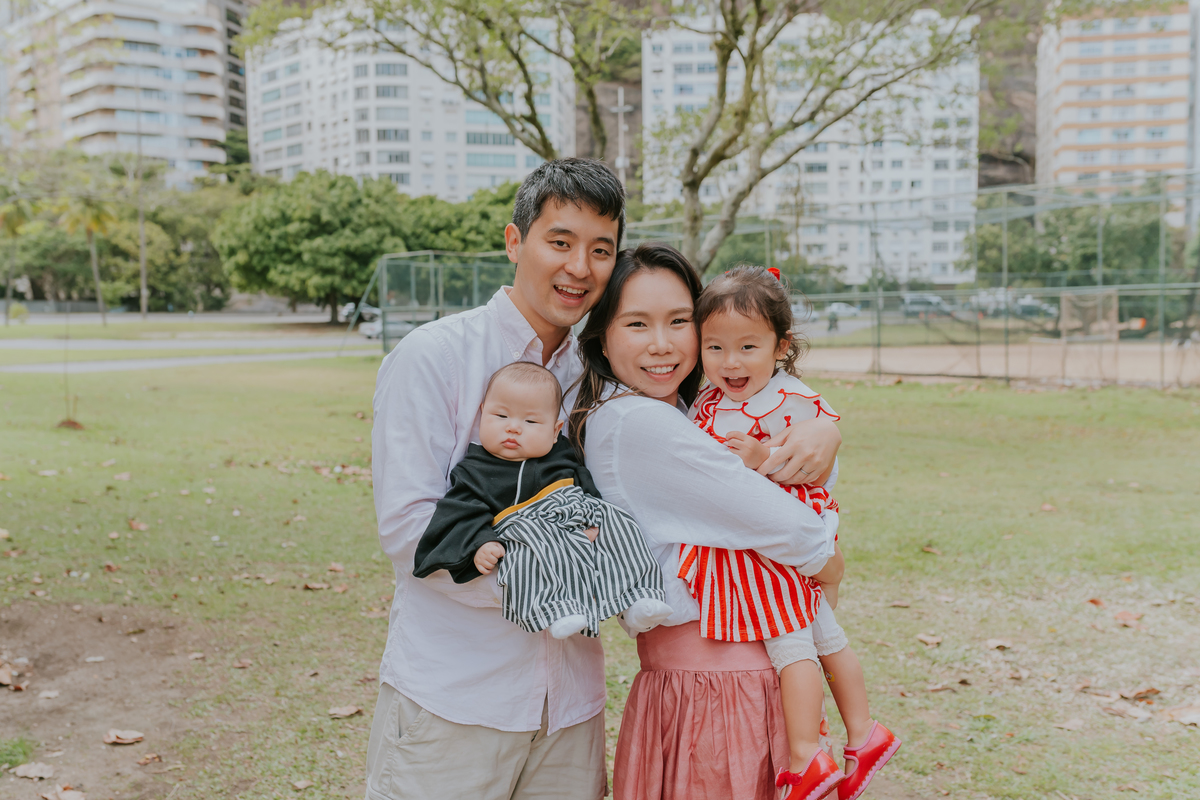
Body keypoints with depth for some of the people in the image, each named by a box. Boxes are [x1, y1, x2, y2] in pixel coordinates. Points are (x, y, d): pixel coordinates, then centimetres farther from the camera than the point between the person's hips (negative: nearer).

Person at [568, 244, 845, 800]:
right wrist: (827, 560, 1)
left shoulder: (678, 414, 11)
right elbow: (775, 522, -20)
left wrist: (826, 432, -10)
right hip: (720, 681, -9)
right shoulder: (637, 422, -19)